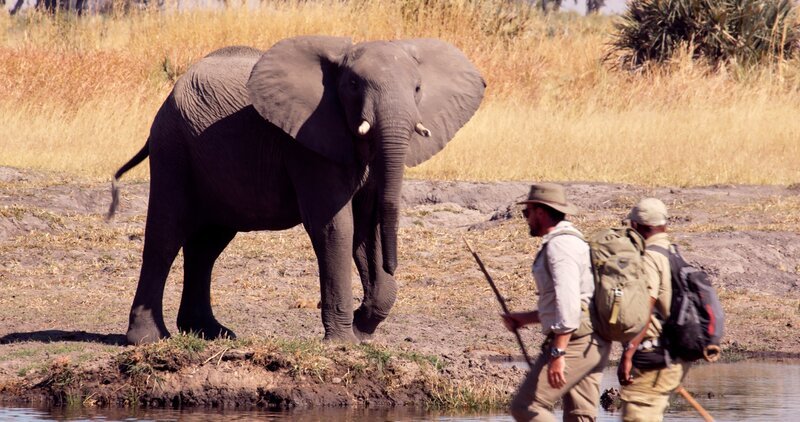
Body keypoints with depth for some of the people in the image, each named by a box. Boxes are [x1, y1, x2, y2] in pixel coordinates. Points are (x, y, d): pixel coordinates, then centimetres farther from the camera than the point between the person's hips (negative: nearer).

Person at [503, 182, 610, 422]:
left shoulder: (559, 244, -12)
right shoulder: (572, 241, 22)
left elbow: (568, 300, -23)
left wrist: (557, 353, -26)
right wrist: (526, 318, 28)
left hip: (574, 342, -10)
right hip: (593, 344, 10)